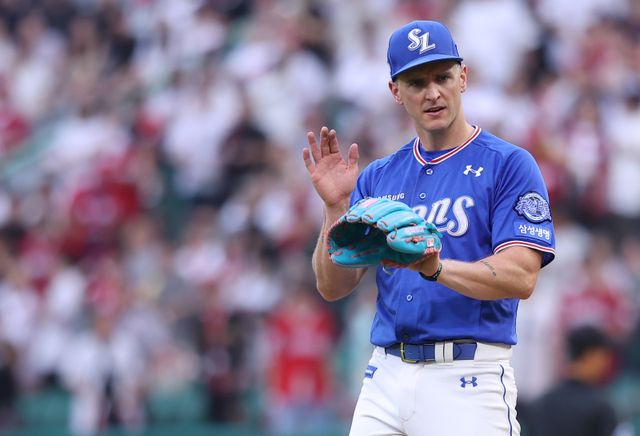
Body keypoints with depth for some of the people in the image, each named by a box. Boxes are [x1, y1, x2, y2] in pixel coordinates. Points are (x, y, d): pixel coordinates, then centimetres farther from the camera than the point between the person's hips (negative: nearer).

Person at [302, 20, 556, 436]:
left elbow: (521, 276, -13)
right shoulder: (377, 178, 14)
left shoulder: (509, 164, -1)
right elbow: (333, 288, 10)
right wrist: (336, 207, -6)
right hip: (385, 376, 5)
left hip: (469, 377, -4)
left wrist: (436, 268, -29)